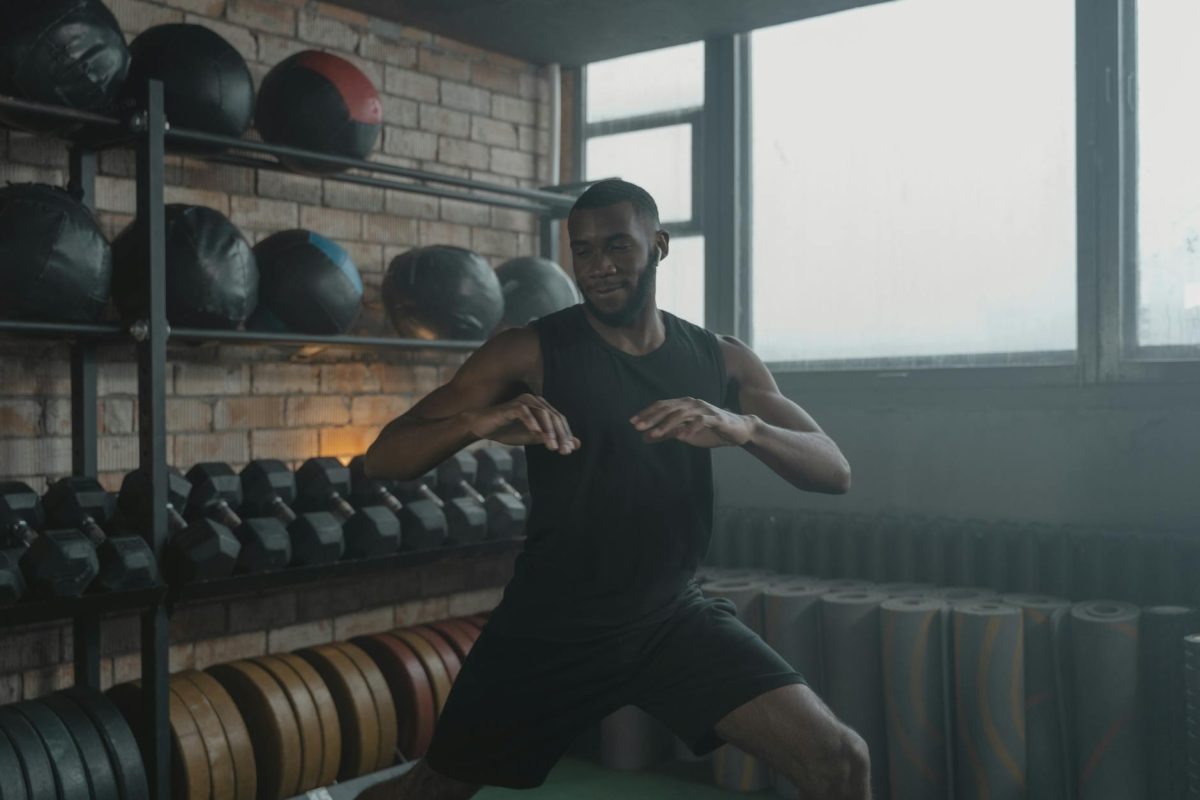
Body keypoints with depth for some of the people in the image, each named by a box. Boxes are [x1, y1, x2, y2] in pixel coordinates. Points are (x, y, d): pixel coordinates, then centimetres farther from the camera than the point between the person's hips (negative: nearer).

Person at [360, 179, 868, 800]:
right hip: (550, 623, -2)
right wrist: (478, 421, -35)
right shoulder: (530, 353, -9)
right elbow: (384, 458, -13)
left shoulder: (721, 362, 0)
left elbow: (834, 471, -7)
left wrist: (745, 428, -28)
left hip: (674, 615, 2)